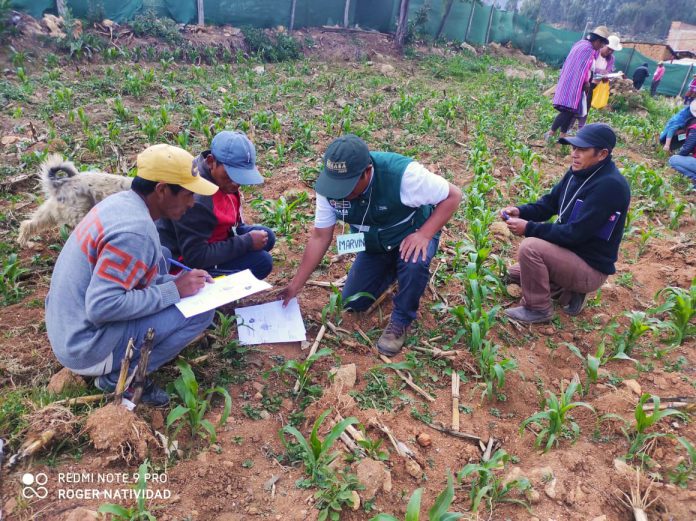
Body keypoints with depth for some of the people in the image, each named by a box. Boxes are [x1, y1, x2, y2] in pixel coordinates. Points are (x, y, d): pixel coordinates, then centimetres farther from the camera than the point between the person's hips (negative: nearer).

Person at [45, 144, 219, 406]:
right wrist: (174, 291, -21)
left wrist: (178, 281, 0)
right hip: (87, 348, -9)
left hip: (69, 327, 9)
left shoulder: (121, 201, 1)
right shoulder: (135, 231, -28)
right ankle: (121, 376, -2)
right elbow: (101, 307, -30)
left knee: (158, 259, 13)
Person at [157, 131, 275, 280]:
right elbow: (195, 257, -30)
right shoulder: (196, 199, -33)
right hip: (186, 262, -9)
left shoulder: (220, 176, -6)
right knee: (262, 262, -17)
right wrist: (247, 242, -26)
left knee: (266, 237, 3)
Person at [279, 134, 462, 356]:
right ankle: (393, 269, 29)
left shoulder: (402, 173, -36)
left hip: (412, 235, -4)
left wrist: (424, 234, -37)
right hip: (372, 245, 5)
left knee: (414, 263, -38)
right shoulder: (330, 185, -22)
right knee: (353, 303, 3)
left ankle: (401, 320, -9)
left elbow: (453, 195, -24)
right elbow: (320, 237, -14)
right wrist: (295, 285, -13)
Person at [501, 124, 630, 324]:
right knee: (515, 273, 18)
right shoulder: (579, 171, 0)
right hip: (570, 251, 9)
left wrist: (529, 228, -27)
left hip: (590, 268, -9)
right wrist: (520, 211, -10)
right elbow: (549, 203, 9)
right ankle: (569, 293, 15)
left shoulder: (609, 185, -27)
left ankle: (538, 309, -11)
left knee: (530, 247, -29)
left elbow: (576, 234, -30)